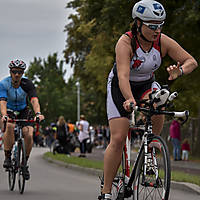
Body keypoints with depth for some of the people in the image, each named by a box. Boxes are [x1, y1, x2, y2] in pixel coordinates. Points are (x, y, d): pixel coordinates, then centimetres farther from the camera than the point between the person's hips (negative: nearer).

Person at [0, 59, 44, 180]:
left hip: (23, 111, 1)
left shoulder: (27, 84, -20)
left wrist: (38, 113, -52)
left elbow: (34, 100, -33)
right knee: (10, 126, -35)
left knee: (29, 134, -22)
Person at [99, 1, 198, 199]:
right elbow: (123, 76, -41)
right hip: (121, 88, -3)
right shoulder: (125, 42, -29)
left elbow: (191, 61, -17)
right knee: (118, 139, -12)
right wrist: (129, 100, -59)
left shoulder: (163, 41, -18)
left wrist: (179, 70, -40)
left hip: (146, 85, 3)